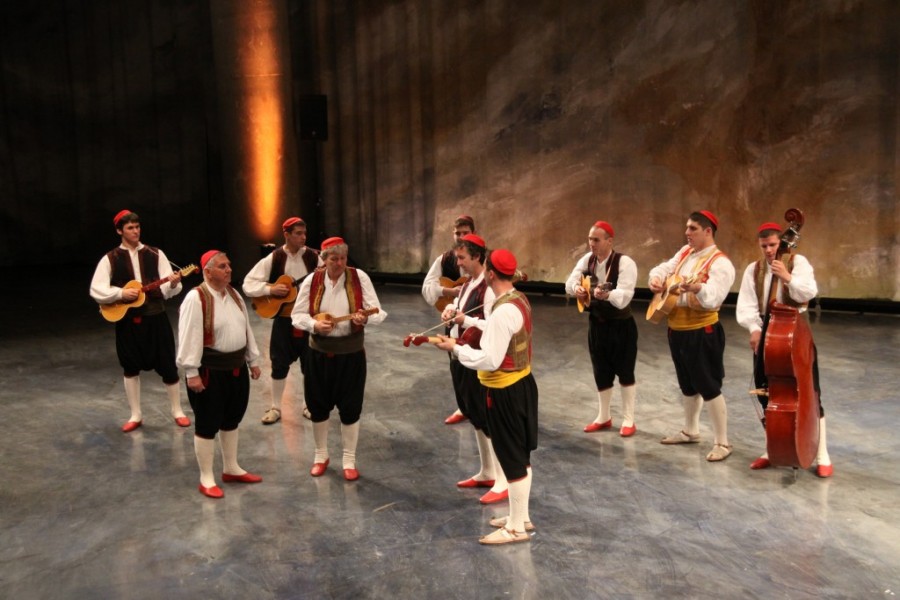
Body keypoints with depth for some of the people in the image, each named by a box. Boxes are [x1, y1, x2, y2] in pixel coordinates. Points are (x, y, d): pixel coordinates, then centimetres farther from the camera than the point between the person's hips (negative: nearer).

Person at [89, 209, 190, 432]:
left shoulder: (155, 254, 1)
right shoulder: (110, 259, 0)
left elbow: (167, 291, -3)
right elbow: (96, 290, -6)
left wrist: (173, 283, -25)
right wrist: (121, 293, -20)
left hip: (155, 317, 0)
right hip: (127, 319, 1)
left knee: (168, 366, 4)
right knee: (131, 368, 11)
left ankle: (177, 411, 19)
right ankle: (136, 415, 25)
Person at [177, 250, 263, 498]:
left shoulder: (234, 294, 9)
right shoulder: (196, 299, -16)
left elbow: (246, 329, 15)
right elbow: (189, 337, -19)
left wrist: (253, 361, 16)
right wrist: (192, 372, -21)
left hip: (237, 368, 8)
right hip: (209, 370, -8)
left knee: (232, 420, 18)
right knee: (208, 424, 3)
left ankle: (231, 469, 33)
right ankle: (206, 478, 16)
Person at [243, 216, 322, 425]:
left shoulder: (314, 257, -3)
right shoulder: (273, 259, -5)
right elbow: (248, 284, -6)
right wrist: (271, 289, -19)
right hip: (283, 318, -1)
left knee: (310, 363, 9)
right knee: (280, 364, 7)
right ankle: (275, 407, 21)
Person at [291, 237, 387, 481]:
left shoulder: (359, 278, -7)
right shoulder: (312, 280, -4)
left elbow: (377, 312, -8)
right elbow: (297, 315, 0)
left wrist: (365, 318, -30)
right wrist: (315, 325, -19)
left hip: (351, 352, -1)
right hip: (319, 352, 2)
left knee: (350, 407, 4)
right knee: (318, 404, 11)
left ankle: (349, 459, 21)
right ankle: (321, 455, 31)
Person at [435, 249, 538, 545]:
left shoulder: (503, 311, -26)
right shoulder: (519, 299, 5)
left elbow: (490, 361, -27)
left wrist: (456, 348, -16)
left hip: (505, 391, -10)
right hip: (521, 383, 10)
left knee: (511, 457, 2)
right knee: (520, 454, 19)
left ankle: (516, 528, 15)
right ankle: (521, 516, 33)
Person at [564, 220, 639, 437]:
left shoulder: (625, 263, -20)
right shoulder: (587, 259, -1)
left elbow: (625, 296, -30)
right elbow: (570, 281, -3)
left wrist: (608, 294, -50)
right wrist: (576, 288, -26)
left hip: (621, 326, -5)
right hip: (596, 324, 6)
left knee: (625, 372, 6)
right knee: (601, 372, 14)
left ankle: (628, 419, 19)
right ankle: (604, 416, 30)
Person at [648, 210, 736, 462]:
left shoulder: (720, 263, -17)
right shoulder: (685, 252, 9)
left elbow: (712, 299, -29)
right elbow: (663, 268, 13)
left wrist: (697, 288, -50)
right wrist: (656, 279, -11)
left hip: (702, 332, -8)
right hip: (677, 329, 8)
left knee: (708, 387, -3)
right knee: (687, 385, 20)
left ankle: (722, 443, 7)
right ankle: (690, 431, 35)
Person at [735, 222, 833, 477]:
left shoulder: (798, 262, -3)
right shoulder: (753, 269, 6)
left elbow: (809, 293, -17)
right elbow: (747, 305, -2)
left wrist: (788, 277, -29)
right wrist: (754, 328, -17)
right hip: (766, 334, 4)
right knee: (767, 393, 10)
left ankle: (822, 455, 6)